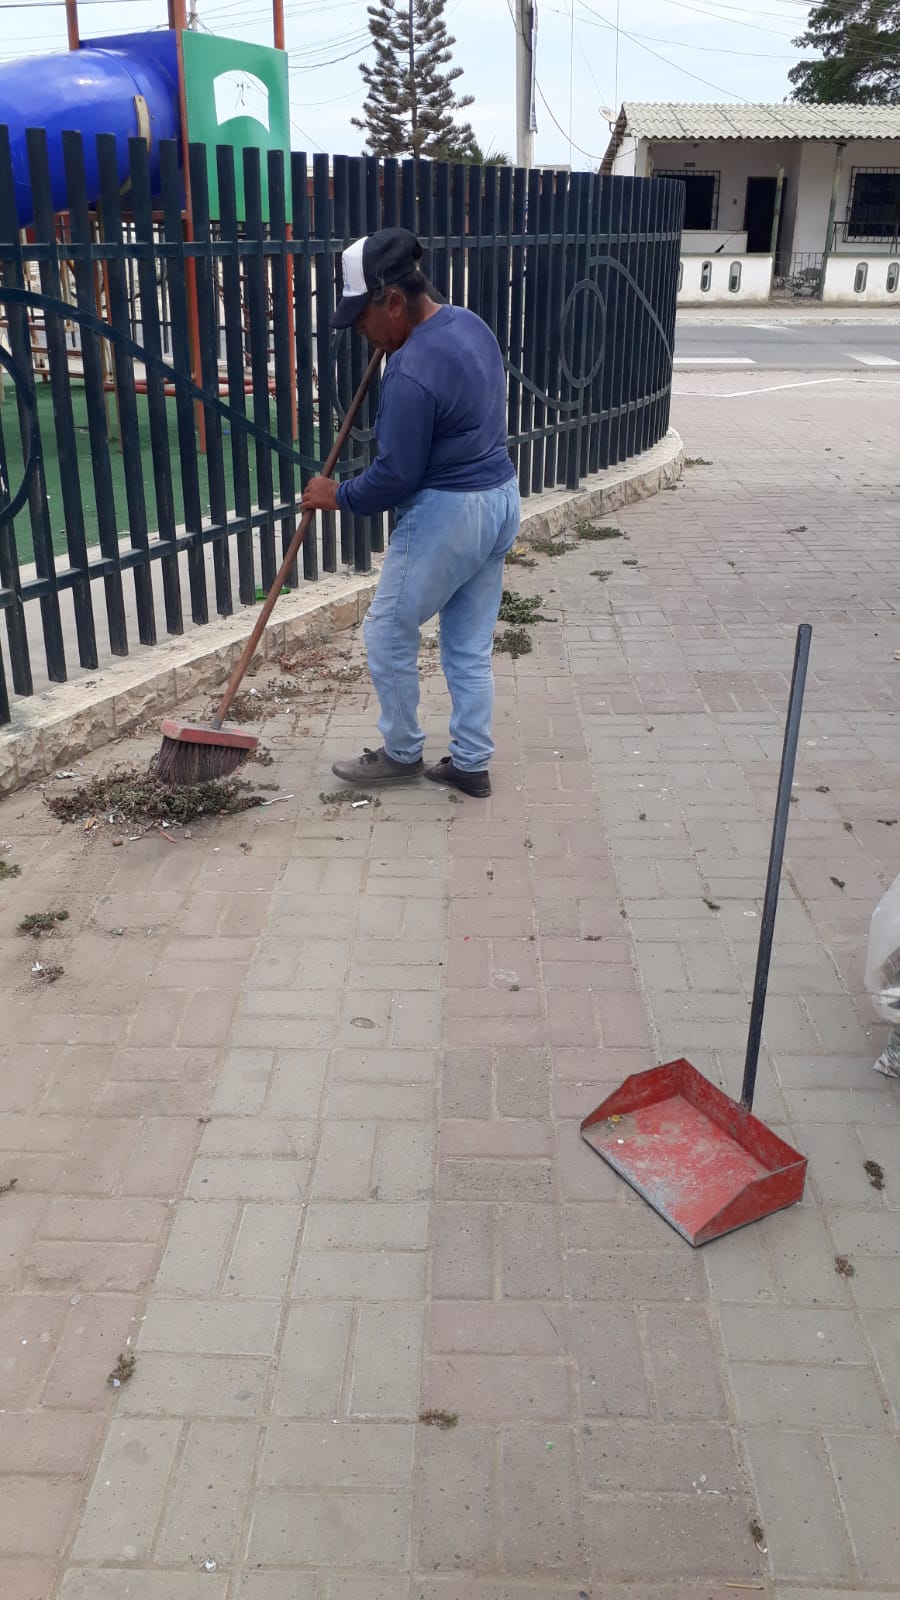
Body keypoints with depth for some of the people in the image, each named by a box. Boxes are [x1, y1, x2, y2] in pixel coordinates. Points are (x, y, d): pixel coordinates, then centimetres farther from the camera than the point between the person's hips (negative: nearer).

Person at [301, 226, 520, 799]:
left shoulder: (412, 372, -24)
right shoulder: (471, 324, 5)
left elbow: (396, 476, -20)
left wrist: (339, 495, -2)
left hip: (448, 514, -9)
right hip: (500, 499, 9)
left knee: (388, 636, 8)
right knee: (471, 646, 15)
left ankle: (402, 755, 22)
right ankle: (471, 764, 22)